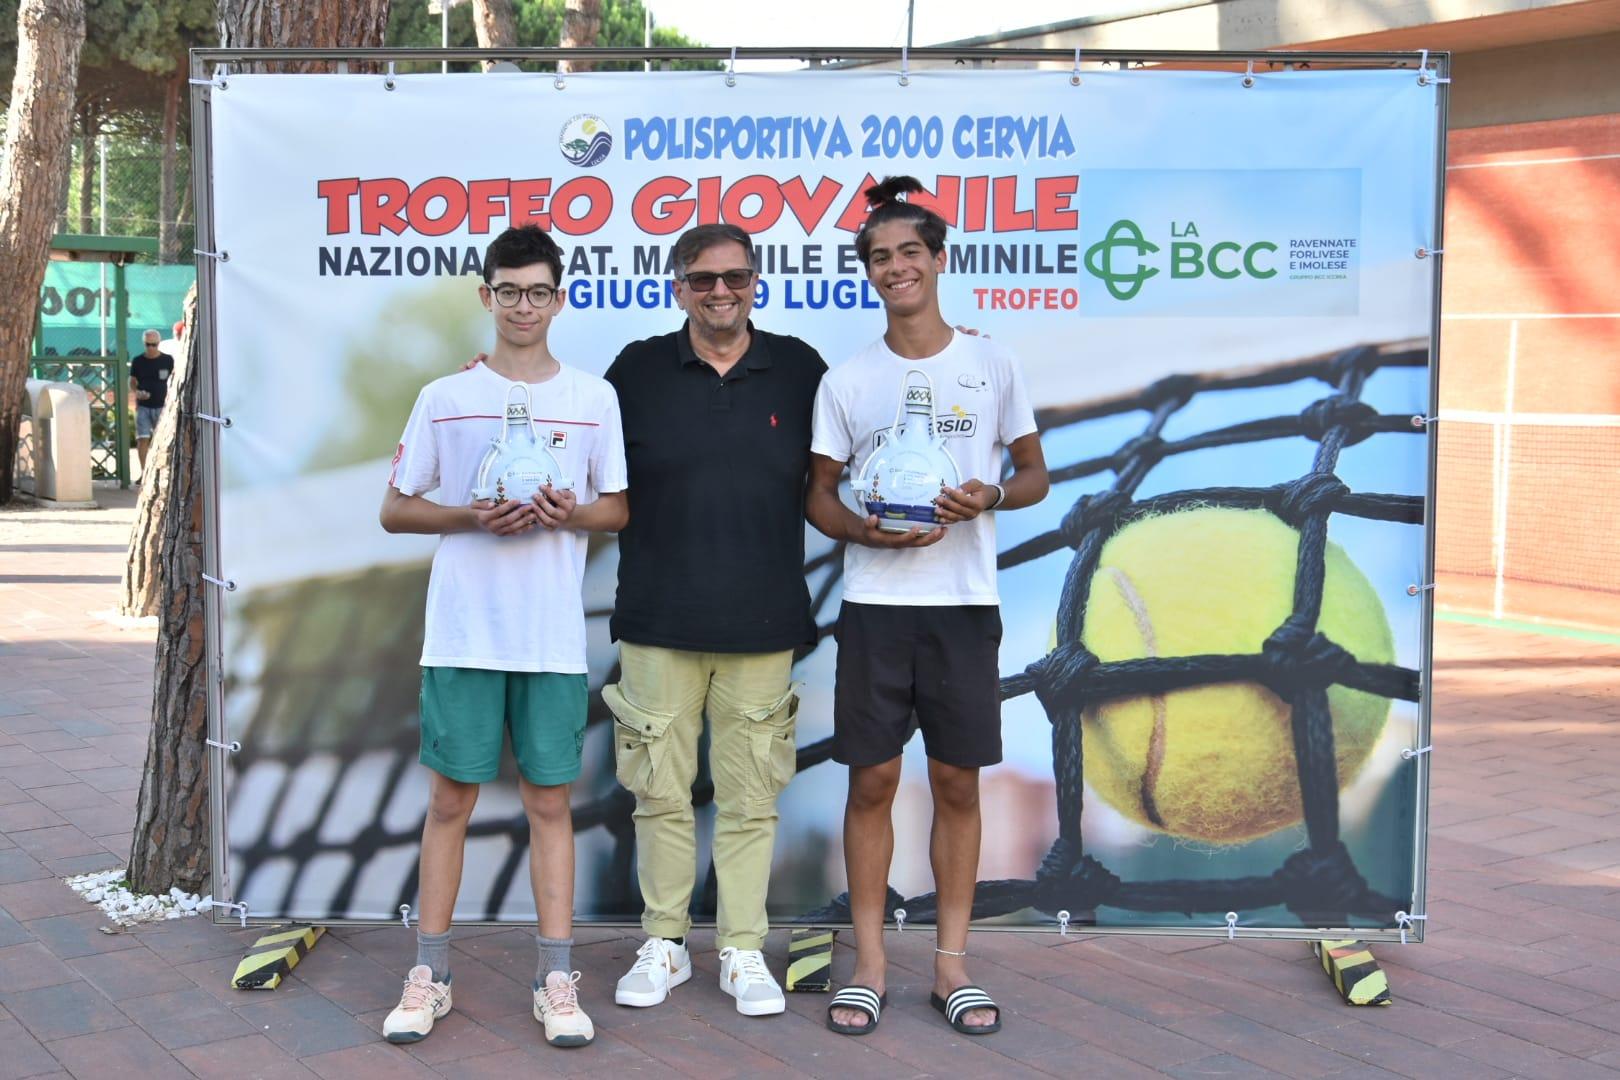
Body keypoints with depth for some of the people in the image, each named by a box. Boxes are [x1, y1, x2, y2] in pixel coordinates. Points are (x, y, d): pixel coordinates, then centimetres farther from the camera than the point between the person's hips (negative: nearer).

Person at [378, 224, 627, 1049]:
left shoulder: (594, 398, 5)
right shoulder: (444, 398, 3)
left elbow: (619, 508, 10)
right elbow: (395, 509, 6)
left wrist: (570, 514, -11)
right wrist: (472, 517, -12)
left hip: (554, 638, 1)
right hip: (462, 633, 0)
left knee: (549, 800, 6)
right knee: (450, 798, 6)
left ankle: (556, 979, 14)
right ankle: (429, 974, 18)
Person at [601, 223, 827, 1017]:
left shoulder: (800, 371, 5)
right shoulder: (637, 370, 4)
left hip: (763, 624, 0)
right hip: (658, 622, 0)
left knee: (750, 797, 6)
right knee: (660, 791, 7)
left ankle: (744, 951, 18)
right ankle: (664, 944, 22)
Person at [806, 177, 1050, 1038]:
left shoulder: (991, 364, 4)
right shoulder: (845, 382, 5)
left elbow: (1035, 473, 10)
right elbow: (819, 495, 8)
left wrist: (992, 496, -13)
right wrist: (865, 530, -13)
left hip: (965, 600, 0)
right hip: (875, 602, 0)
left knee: (957, 780, 5)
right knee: (872, 780, 3)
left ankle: (951, 964, 17)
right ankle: (868, 965, 14)